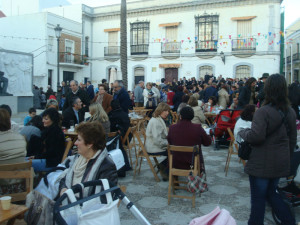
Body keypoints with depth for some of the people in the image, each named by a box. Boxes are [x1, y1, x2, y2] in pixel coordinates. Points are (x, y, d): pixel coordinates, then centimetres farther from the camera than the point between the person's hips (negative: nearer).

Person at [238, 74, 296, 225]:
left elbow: (256, 136, -28)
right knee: (271, 192, 25)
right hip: (281, 163, 7)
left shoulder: (263, 111, -21)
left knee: (258, 198, 8)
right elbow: (293, 138, 12)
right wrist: (287, 155, 23)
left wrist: (242, 132, -8)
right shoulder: (290, 112, 3)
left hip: (262, 164, -7)